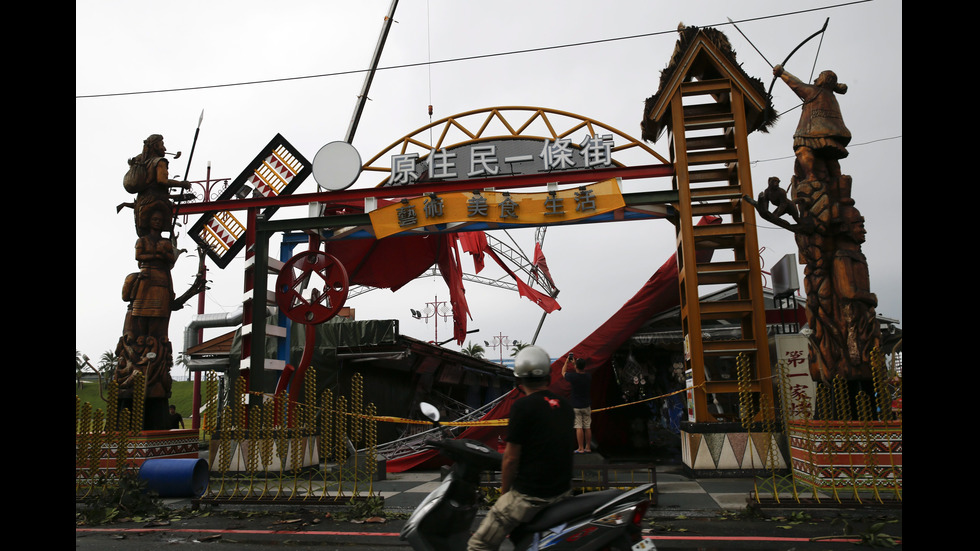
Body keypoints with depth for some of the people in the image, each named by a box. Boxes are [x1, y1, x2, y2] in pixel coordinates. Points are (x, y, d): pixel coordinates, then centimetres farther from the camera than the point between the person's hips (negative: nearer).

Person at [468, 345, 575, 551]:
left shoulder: (522, 406, -12)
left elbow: (511, 459, -11)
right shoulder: (565, 405, 7)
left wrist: (504, 492, 4)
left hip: (530, 495, -7)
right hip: (563, 491, 8)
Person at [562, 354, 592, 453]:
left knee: (579, 428, -3)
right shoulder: (589, 376, -4)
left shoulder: (573, 376, -16)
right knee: (587, 427, 9)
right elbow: (582, 371, 19)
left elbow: (563, 372, 5)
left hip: (576, 406, -4)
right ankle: (588, 448, 15)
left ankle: (581, 449, -1)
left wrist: (567, 361, 17)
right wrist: (575, 360, 24)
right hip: (586, 406, 4)